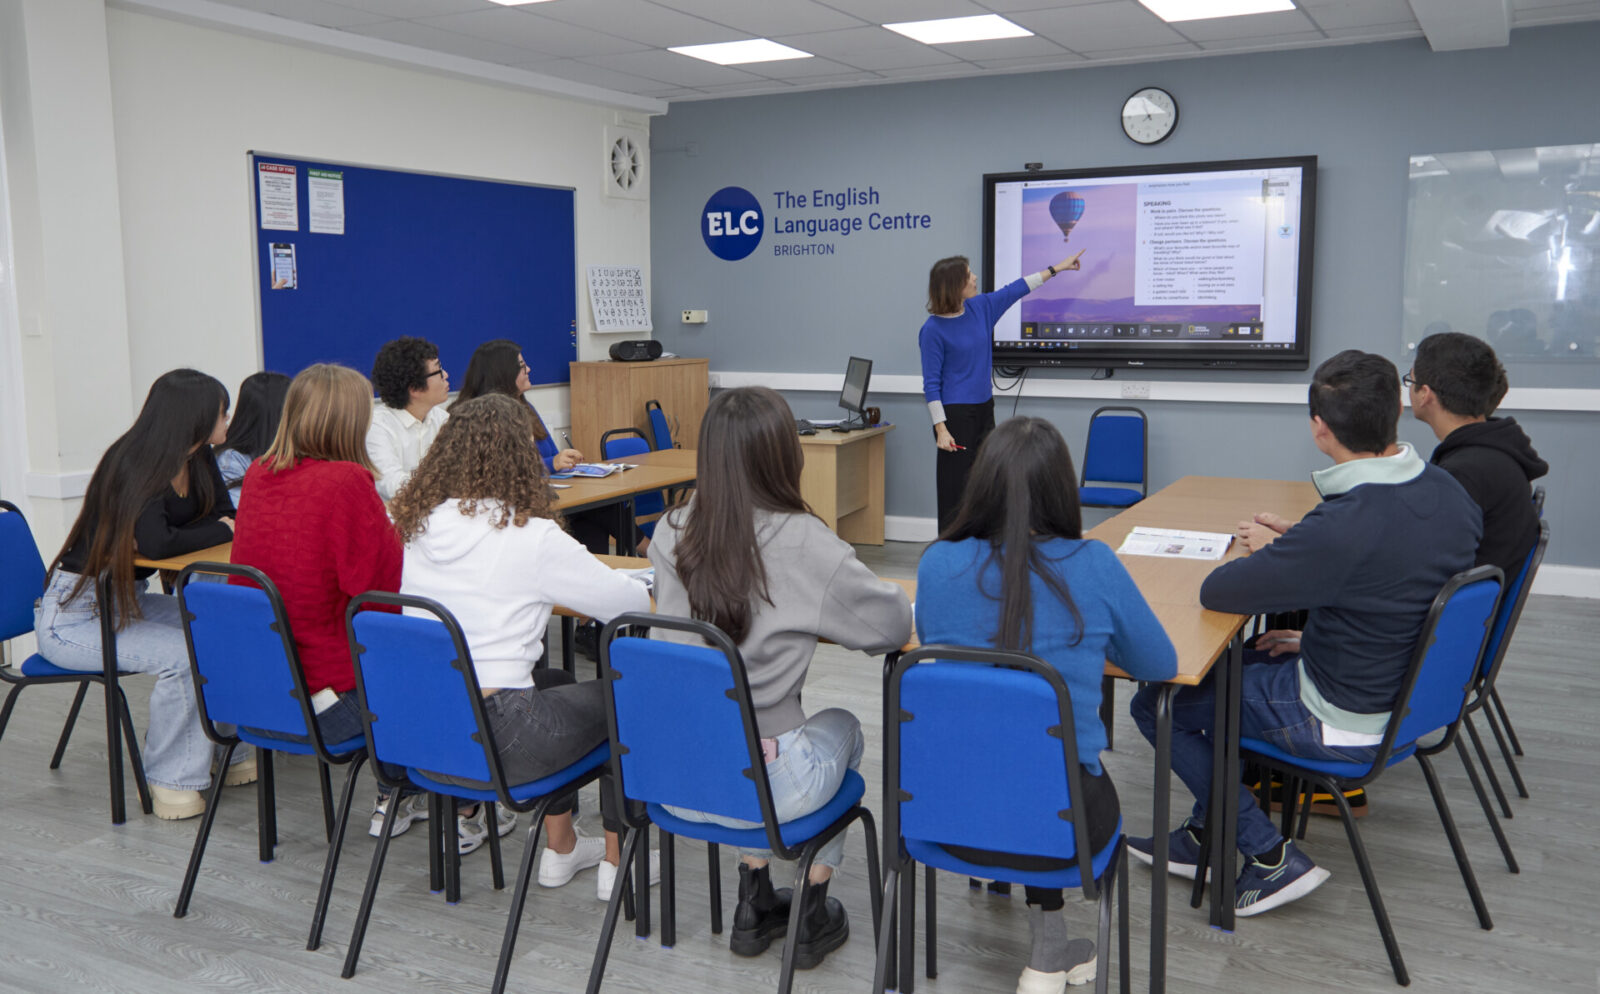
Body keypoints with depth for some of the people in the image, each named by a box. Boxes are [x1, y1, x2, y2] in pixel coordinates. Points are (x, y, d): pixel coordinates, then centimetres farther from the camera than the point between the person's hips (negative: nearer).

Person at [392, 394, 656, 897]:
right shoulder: (530, 538, -15)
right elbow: (630, 601, -4)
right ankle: (617, 861, 27)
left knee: (555, 682, 31)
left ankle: (560, 847, 39)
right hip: (492, 741, -7)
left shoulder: (410, 525, 3)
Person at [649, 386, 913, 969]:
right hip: (766, 783, -4)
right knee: (842, 727, 29)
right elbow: (896, 624, -5)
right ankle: (813, 915, 34)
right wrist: (818, 613, 13)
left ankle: (755, 905, 36)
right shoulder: (805, 544, -17)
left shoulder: (670, 534, -4)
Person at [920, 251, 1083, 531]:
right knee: (956, 490, -5)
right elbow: (931, 383, -13)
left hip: (984, 409, 7)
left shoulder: (980, 307, 5)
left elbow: (1015, 289, 19)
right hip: (955, 414, -7)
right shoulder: (933, 330, -13)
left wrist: (1057, 268, 24)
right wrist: (940, 429, -18)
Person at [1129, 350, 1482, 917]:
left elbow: (1215, 593, -23)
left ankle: (1271, 858, 11)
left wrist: (1259, 555, -2)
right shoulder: (1452, 494, -7)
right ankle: (1205, 836, 33)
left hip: (1345, 723, -9)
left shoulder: (1340, 529, -34)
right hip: (1416, 696, 9)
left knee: (1156, 704, 6)